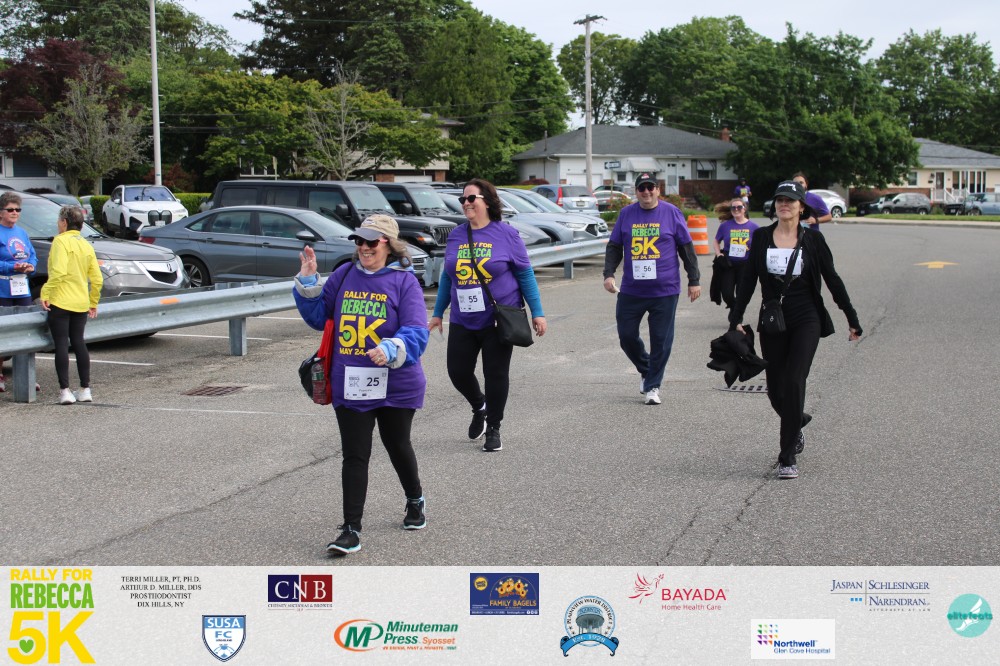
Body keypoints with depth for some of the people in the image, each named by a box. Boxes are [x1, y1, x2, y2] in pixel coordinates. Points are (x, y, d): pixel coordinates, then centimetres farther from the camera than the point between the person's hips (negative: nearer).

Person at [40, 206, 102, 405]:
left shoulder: (61, 241, -9)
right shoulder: (86, 245, 10)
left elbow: (59, 272, -22)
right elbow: (97, 279, 9)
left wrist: (46, 293, -17)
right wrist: (93, 302, 19)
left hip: (60, 301, -6)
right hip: (81, 303, 6)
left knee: (61, 344, -2)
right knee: (79, 343, 12)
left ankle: (65, 391, -5)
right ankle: (85, 390, 12)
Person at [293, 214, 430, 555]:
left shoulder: (405, 281, -10)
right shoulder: (344, 275, 2)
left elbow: (416, 333, -17)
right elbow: (318, 316, 10)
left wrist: (391, 350, -35)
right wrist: (308, 282, -3)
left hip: (395, 386, -2)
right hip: (349, 386, 3)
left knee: (397, 446, 18)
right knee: (354, 456, 1)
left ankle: (415, 501, 45)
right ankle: (351, 530, 5)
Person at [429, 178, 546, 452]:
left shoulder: (506, 234, -6)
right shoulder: (455, 235, 5)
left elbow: (525, 275, -2)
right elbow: (447, 276, 14)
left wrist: (537, 313, -4)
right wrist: (438, 313, 16)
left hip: (498, 321, -3)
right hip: (462, 322, 4)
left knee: (496, 374, 3)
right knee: (458, 371, 3)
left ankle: (493, 428, 20)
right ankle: (479, 407, 34)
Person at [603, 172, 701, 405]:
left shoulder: (671, 213, 0)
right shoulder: (626, 214, 6)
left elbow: (686, 248, 4)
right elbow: (614, 247, 12)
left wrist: (694, 281, 4)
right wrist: (609, 274, -2)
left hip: (665, 290, -2)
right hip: (631, 290, 3)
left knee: (660, 339, 0)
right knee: (626, 335, 5)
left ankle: (653, 386, 12)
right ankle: (646, 370, 31)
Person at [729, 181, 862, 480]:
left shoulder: (812, 240, -1)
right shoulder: (761, 237, 3)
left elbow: (833, 280, 4)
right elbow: (748, 280, 5)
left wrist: (852, 319, 5)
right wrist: (736, 318, -2)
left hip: (806, 320, -2)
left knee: (793, 382, -15)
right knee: (776, 391, 4)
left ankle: (787, 457, -8)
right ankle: (797, 423, 39)